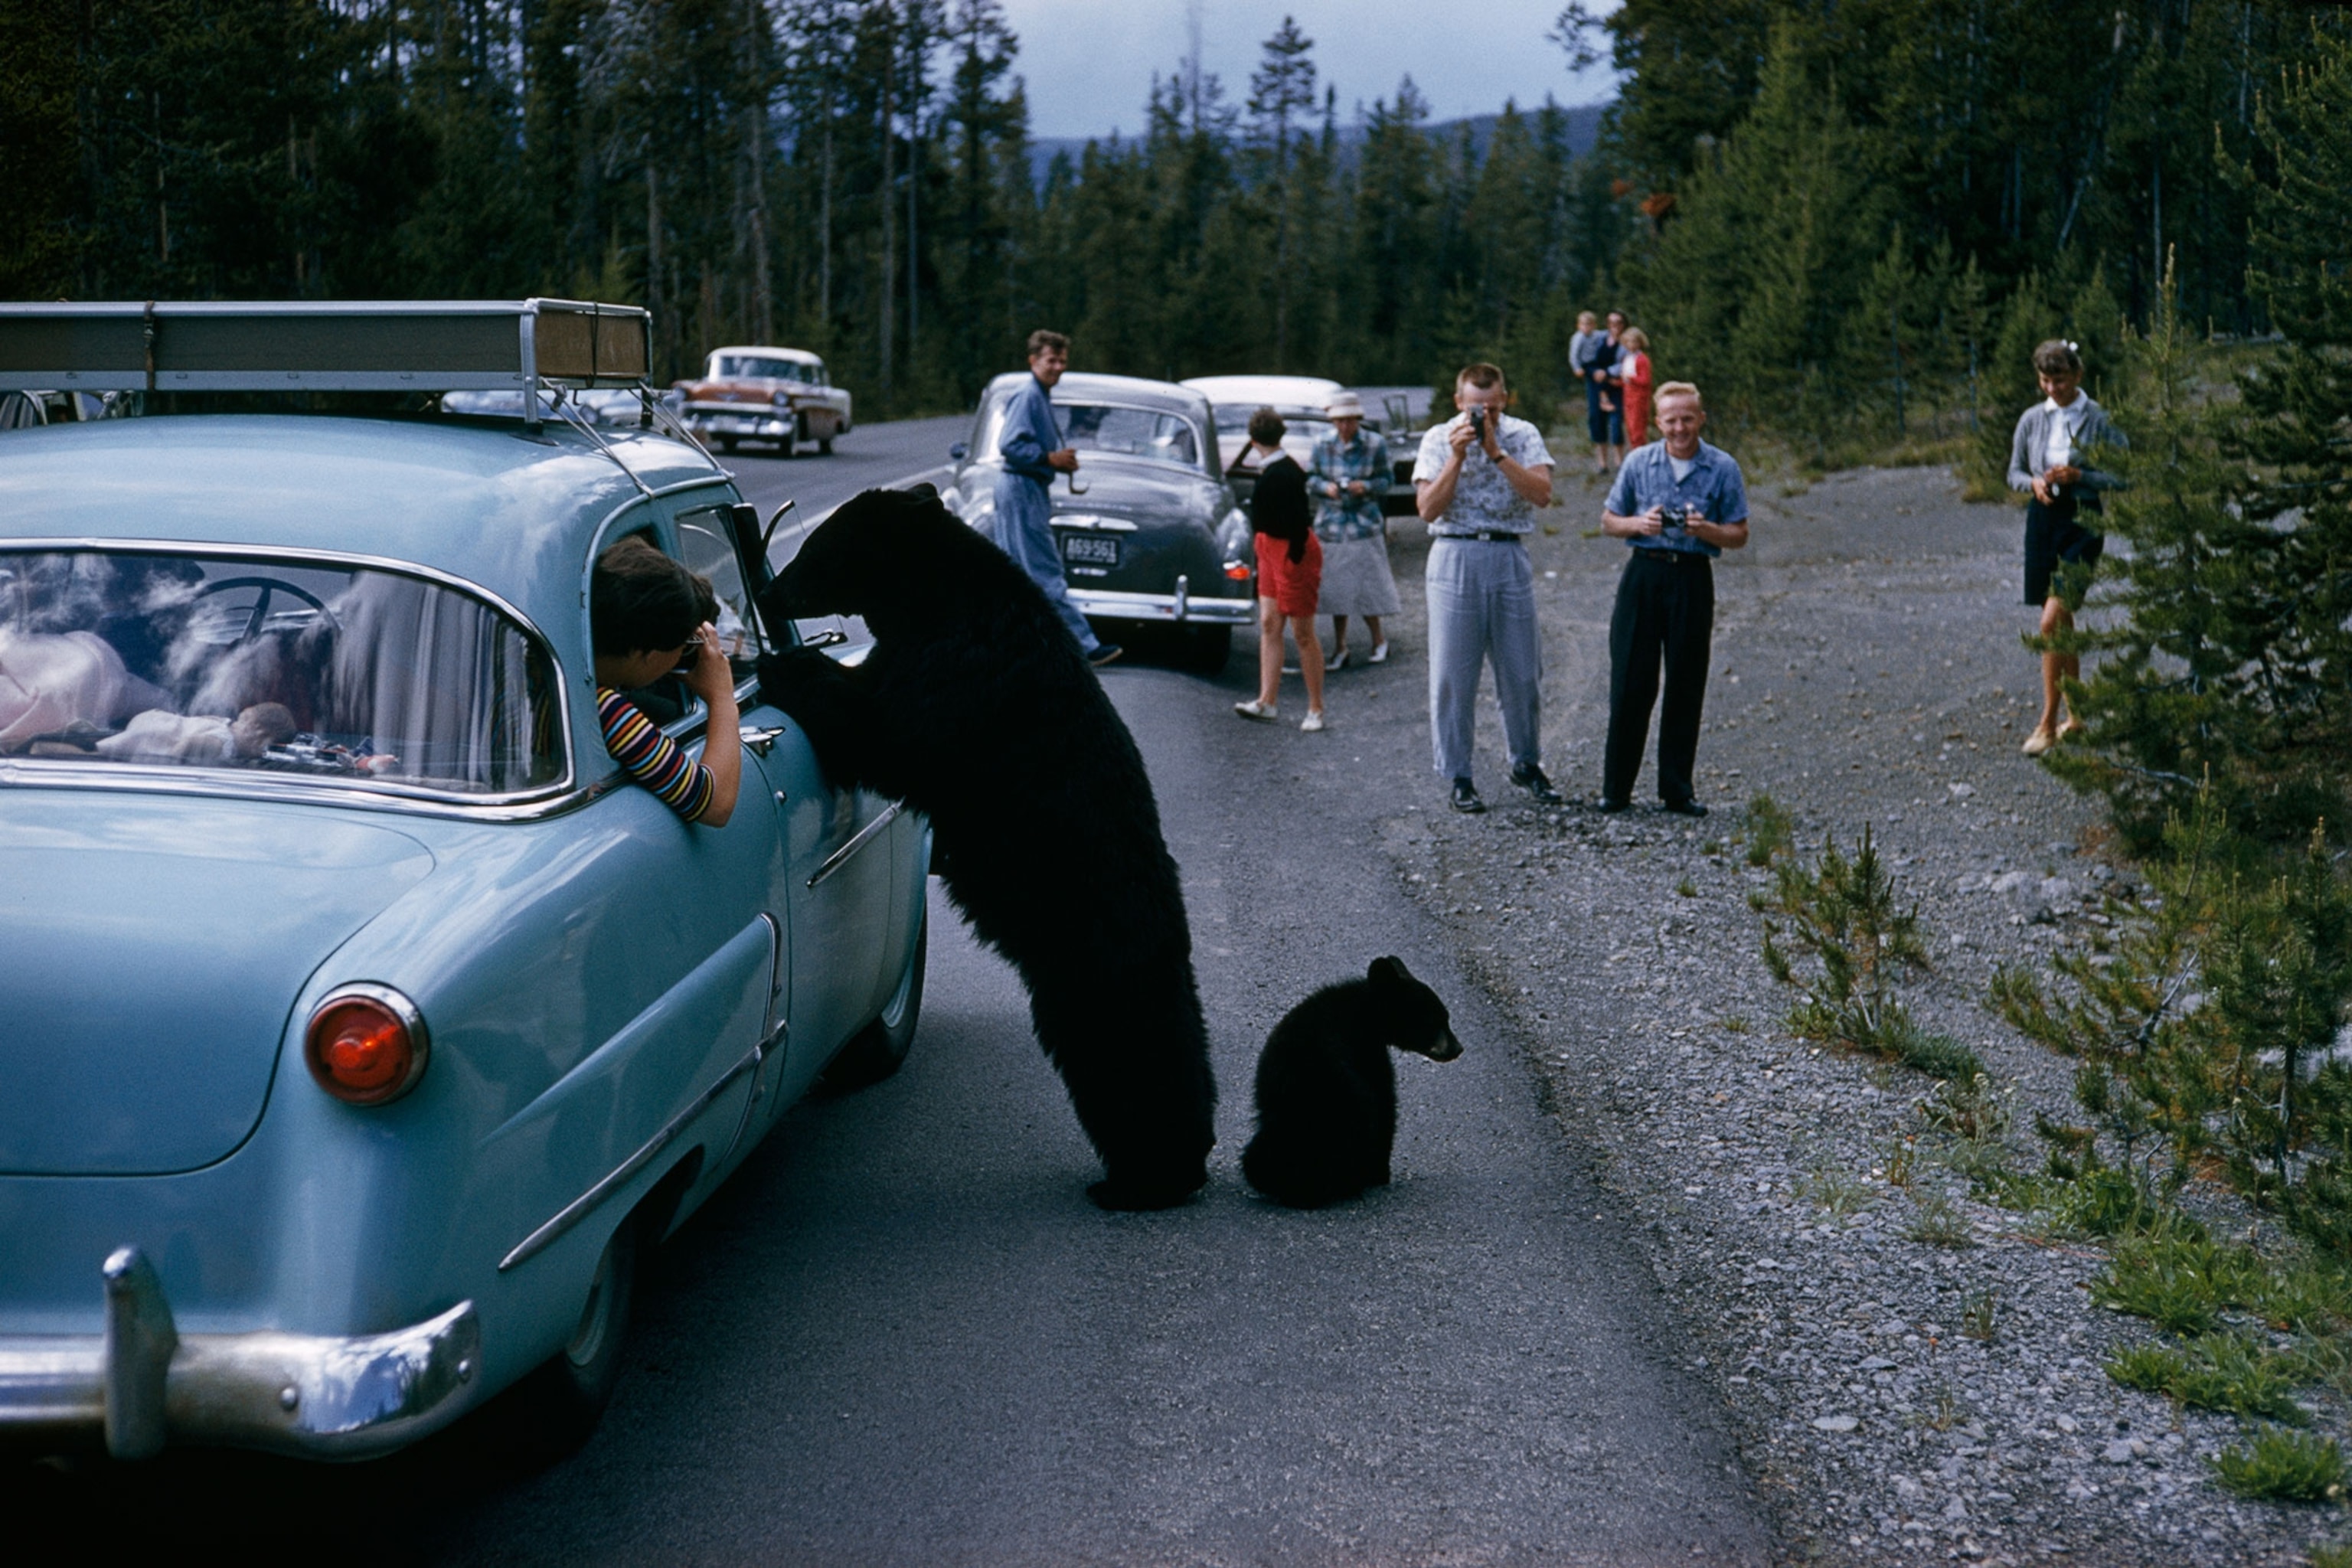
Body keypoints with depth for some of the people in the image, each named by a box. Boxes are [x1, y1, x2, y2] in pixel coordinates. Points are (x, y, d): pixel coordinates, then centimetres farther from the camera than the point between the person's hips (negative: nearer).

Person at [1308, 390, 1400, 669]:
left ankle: (1378, 640, 19)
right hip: (1331, 523, 2)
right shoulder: (1322, 446, 0)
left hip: (1365, 522, -2)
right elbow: (1311, 479, 8)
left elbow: (1386, 479, 2)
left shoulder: (1375, 444, -3)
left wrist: (1366, 486, -17)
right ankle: (1340, 647, 15)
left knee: (1368, 584, -1)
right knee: (1336, 586, 5)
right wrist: (1325, 487, -13)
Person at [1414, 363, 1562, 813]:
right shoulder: (1438, 439, 3)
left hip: (1510, 558, 1)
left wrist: (1495, 451, -16)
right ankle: (1458, 777, 9)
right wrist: (1458, 455, -14)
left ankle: (1527, 764, 24)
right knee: (1453, 675, 0)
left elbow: (1542, 493, -10)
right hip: (1455, 559, -1)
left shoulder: (1523, 435, 5)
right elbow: (1427, 508, -6)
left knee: (1523, 671, 6)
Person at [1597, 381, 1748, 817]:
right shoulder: (1638, 462, 5)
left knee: (1686, 687, 4)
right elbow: (1609, 521, 10)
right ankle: (1616, 788, 7)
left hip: (1692, 580, 0)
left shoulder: (1722, 468, 2)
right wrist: (1639, 524, -10)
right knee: (1631, 684, -1)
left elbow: (1739, 535, 3)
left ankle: (1677, 789, 13)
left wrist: (1706, 530, -17)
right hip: (1643, 573, 0)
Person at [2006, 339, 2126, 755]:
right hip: (2043, 518, 5)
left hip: (2083, 521, -5)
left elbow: (2123, 476, -6)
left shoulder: (2100, 420, -7)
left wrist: (2079, 476, -19)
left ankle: (2048, 723, -10)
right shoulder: (2032, 420, 6)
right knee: (2062, 620, 12)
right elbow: (2014, 472, 13)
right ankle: (2076, 713, 24)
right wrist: (2034, 482, -8)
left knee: (2052, 619, -15)